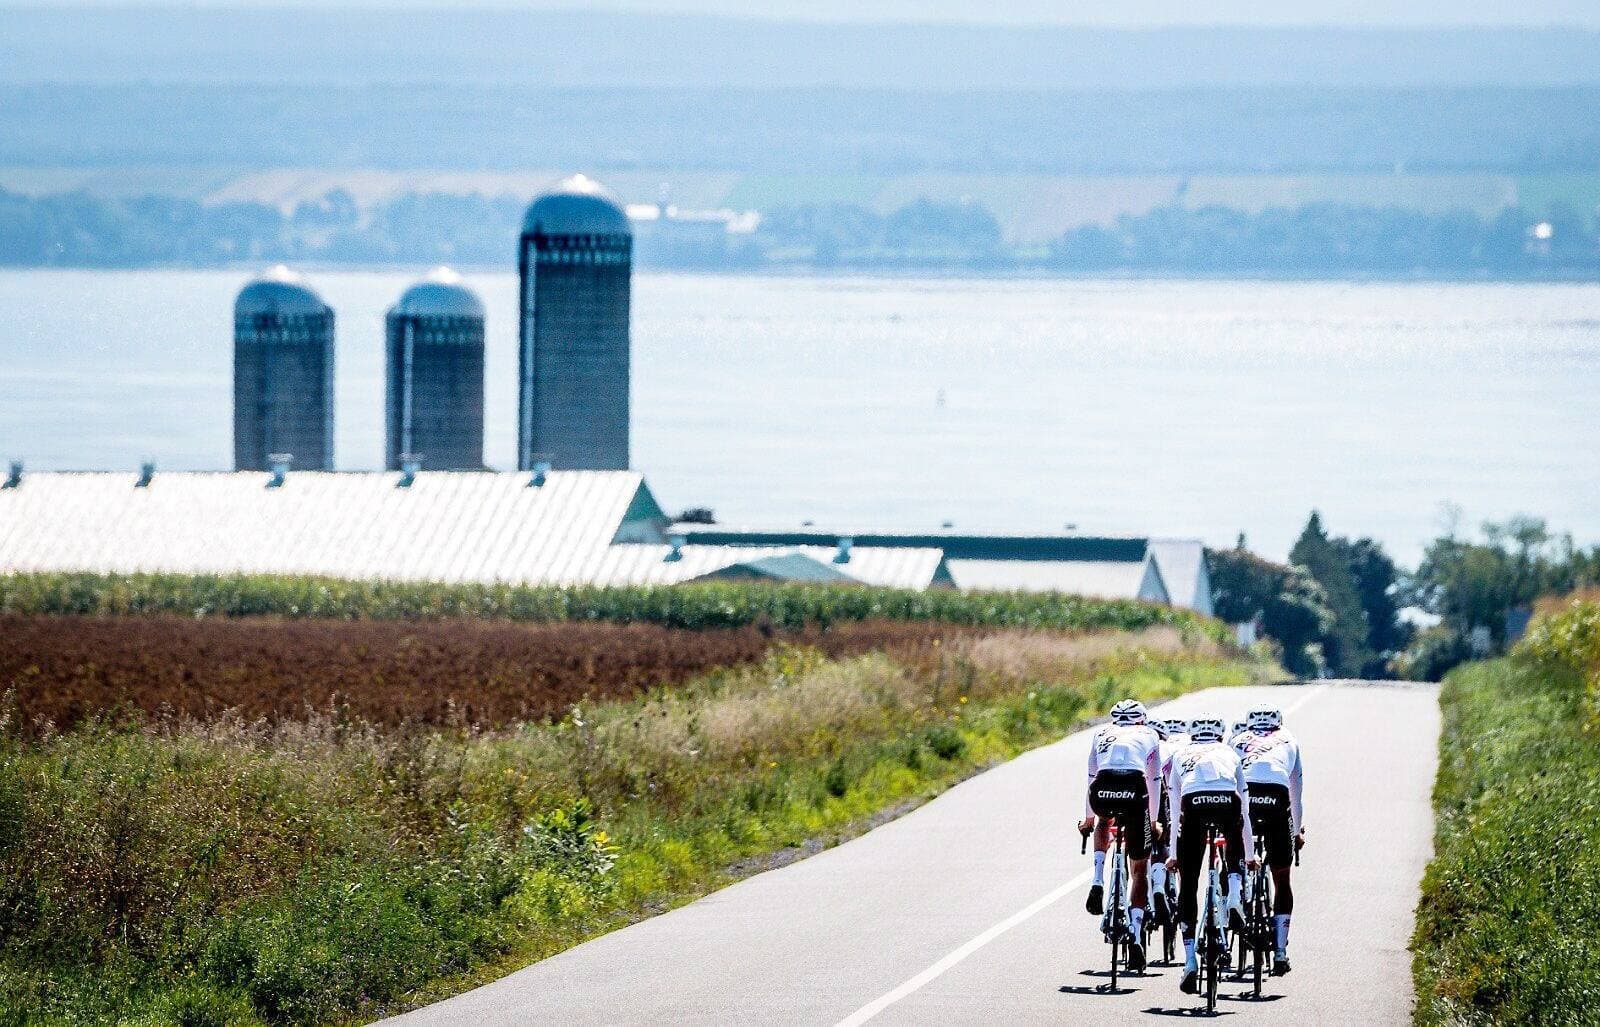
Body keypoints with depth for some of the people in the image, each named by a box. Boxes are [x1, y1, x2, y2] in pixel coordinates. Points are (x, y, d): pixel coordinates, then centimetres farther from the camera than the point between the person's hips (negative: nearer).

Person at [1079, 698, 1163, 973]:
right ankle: (1135, 936, 2)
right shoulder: (1149, 736, 30)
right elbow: (1154, 782, 32)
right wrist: (1153, 821, 44)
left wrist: (1088, 818, 52)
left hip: (1103, 791, 1)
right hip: (1134, 791, -1)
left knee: (1104, 821, 41)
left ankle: (1098, 883, 21)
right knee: (1139, 869, 13)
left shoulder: (1102, 734, 33)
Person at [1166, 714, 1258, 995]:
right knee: (1233, 838, 38)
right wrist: (1250, 856, 51)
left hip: (1193, 803, -1)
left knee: (1188, 887, 6)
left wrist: (1174, 855, 45)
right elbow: (1244, 812, 41)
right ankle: (1234, 895, 14)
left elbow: (1176, 812, 36)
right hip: (1227, 803, 1)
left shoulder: (1181, 756, 34)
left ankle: (1190, 961, -1)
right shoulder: (1229, 754, 35)